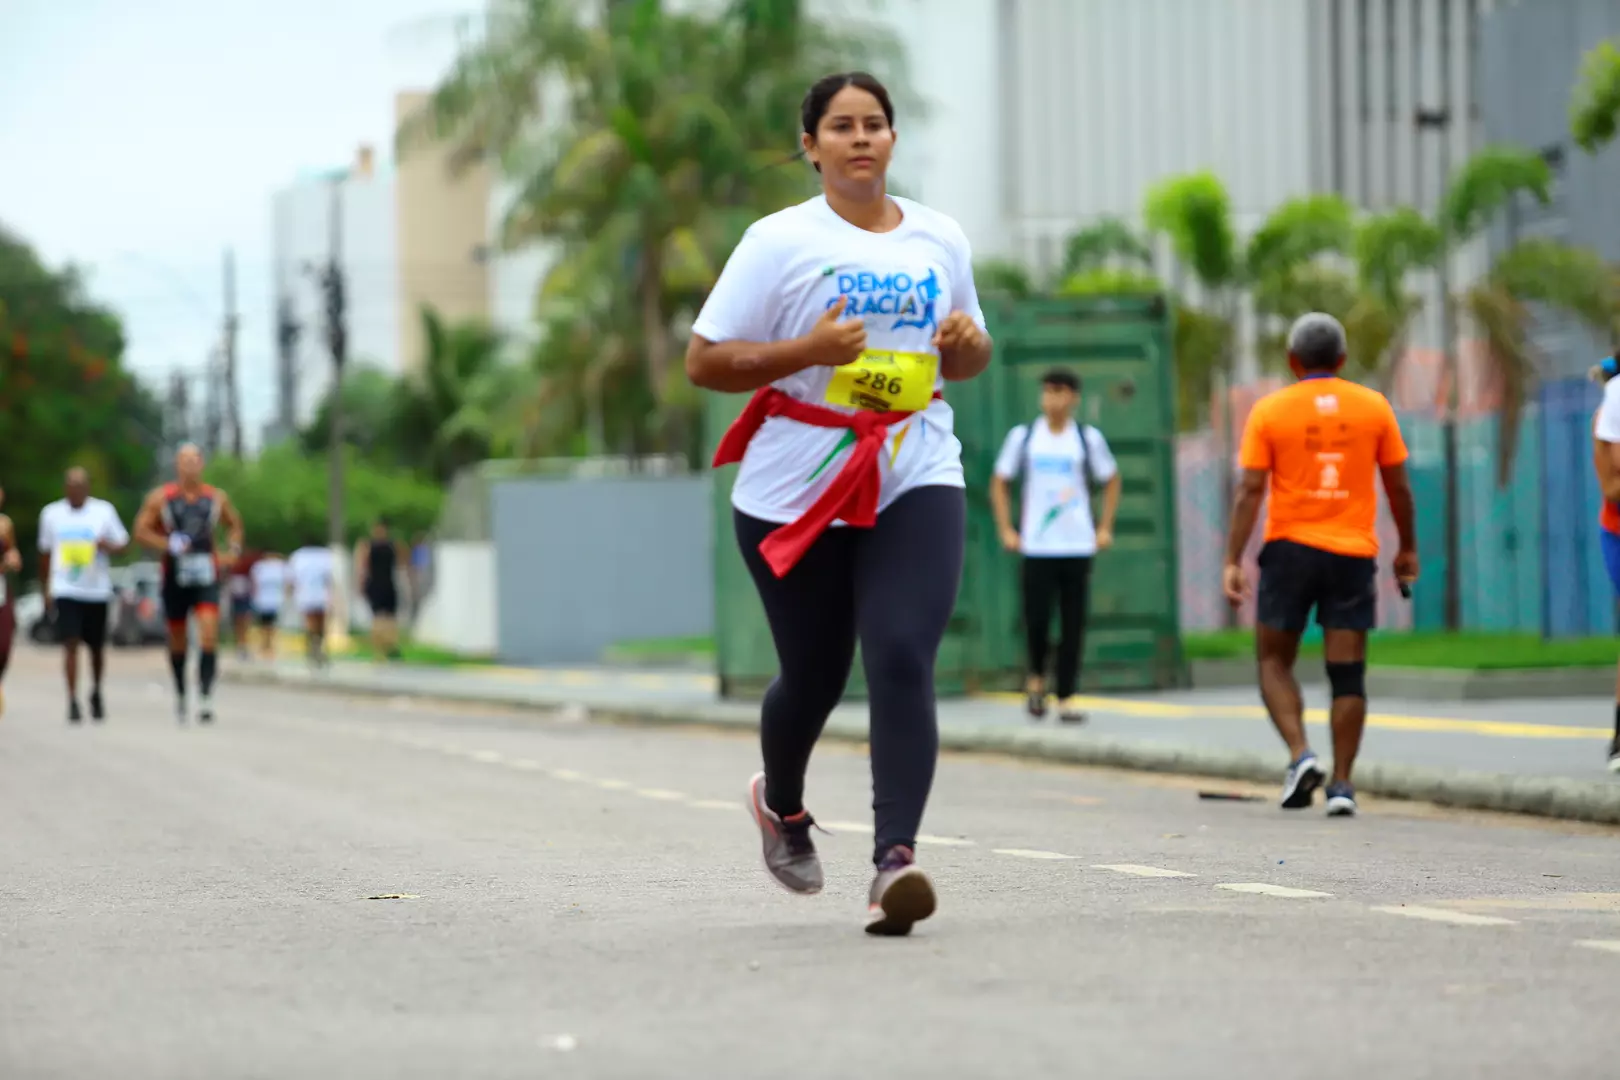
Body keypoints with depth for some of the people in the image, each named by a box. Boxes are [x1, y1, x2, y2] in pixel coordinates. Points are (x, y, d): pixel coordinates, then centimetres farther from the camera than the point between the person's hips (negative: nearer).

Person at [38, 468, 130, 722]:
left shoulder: (104, 511, 1)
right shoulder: (51, 513, 5)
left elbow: (123, 543, 5)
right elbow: (45, 553, 14)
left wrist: (109, 545, -18)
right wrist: (47, 587, 13)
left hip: (97, 591, 1)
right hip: (66, 590, -1)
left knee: (97, 647, 11)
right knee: (70, 644, -12)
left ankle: (96, 693, 34)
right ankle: (72, 700, -11)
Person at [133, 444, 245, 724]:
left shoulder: (217, 498, 5)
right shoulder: (160, 498, 0)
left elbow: (234, 524, 20)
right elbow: (141, 531, -1)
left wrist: (234, 548, 1)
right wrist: (167, 544, -18)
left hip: (206, 576, 0)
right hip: (176, 574, 0)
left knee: (209, 635, -17)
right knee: (177, 641, 10)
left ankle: (205, 698, -19)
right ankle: (180, 693, 32)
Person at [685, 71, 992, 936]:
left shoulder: (940, 240, 9)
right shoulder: (779, 243, -4)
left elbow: (965, 360, 23)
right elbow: (703, 362, -6)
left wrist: (965, 344, -1)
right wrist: (806, 351, -20)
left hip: (914, 481, 2)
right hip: (795, 490, -2)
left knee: (902, 661, -17)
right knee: (814, 674, 11)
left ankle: (894, 861, -23)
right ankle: (782, 804, 44)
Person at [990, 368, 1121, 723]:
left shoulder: (1088, 438, 6)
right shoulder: (1023, 436, 5)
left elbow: (1111, 481, 17)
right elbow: (999, 482, 12)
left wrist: (1105, 528, 9)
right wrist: (1006, 529, 2)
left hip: (1078, 546, 1)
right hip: (1037, 545, -1)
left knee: (1073, 625, -1)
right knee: (1036, 619, -7)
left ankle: (1067, 696, 4)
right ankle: (1037, 678, 18)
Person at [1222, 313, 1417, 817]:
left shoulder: (1270, 410, -1)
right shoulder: (1373, 407, 4)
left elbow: (1251, 490, -7)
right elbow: (1398, 486, 7)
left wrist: (1233, 560, -5)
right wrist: (1408, 548, 19)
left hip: (1290, 549, -1)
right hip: (1353, 554, 1)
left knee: (1275, 662, 12)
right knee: (1347, 672, 3)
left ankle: (1300, 755, -7)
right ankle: (1342, 784, 0)